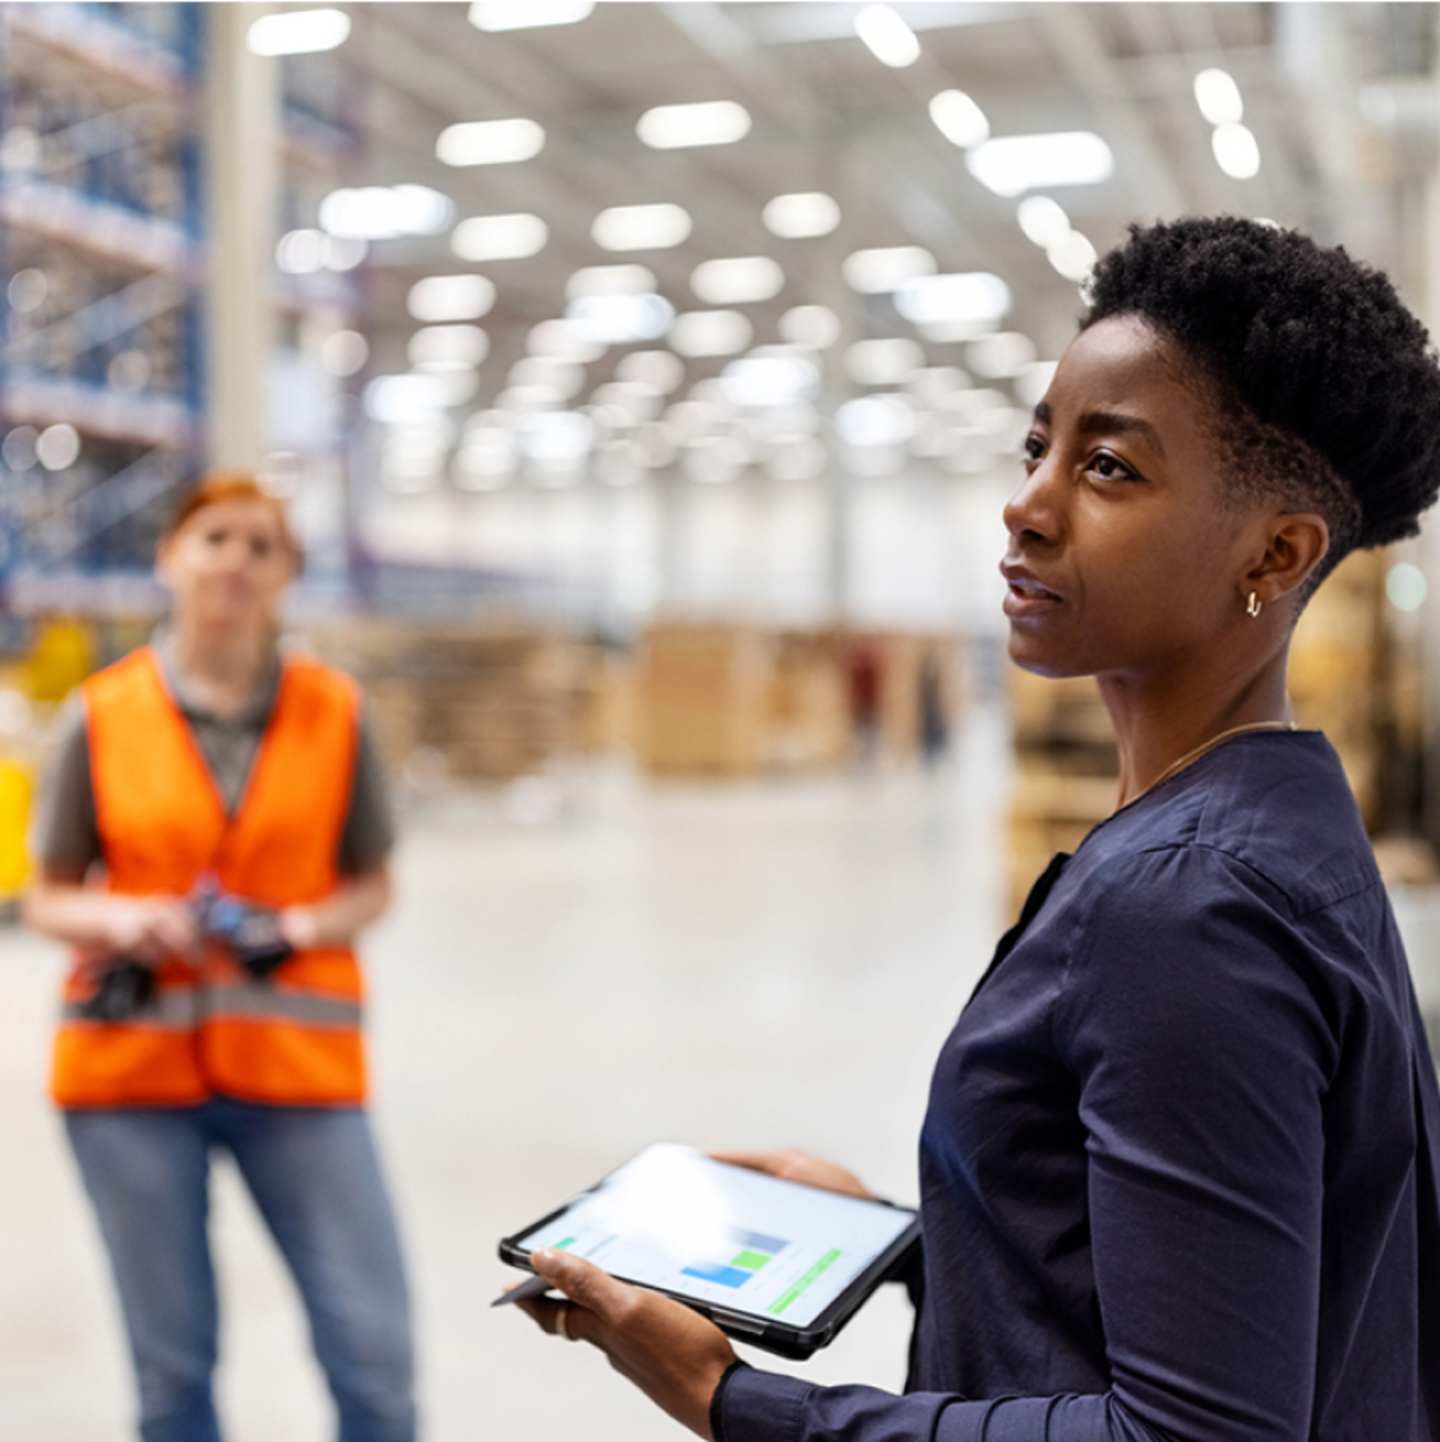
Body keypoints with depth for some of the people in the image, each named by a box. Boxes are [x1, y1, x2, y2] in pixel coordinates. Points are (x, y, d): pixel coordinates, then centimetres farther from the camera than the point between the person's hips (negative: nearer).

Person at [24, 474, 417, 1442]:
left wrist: (297, 928, -11)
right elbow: (49, 899, 7)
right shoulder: (104, 716, 1)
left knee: (373, 1345, -4)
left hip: (296, 1064, 0)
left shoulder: (333, 712, 2)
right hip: (133, 1064, 0)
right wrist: (119, 920, -14)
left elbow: (372, 887, 9)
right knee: (172, 1359, 6)